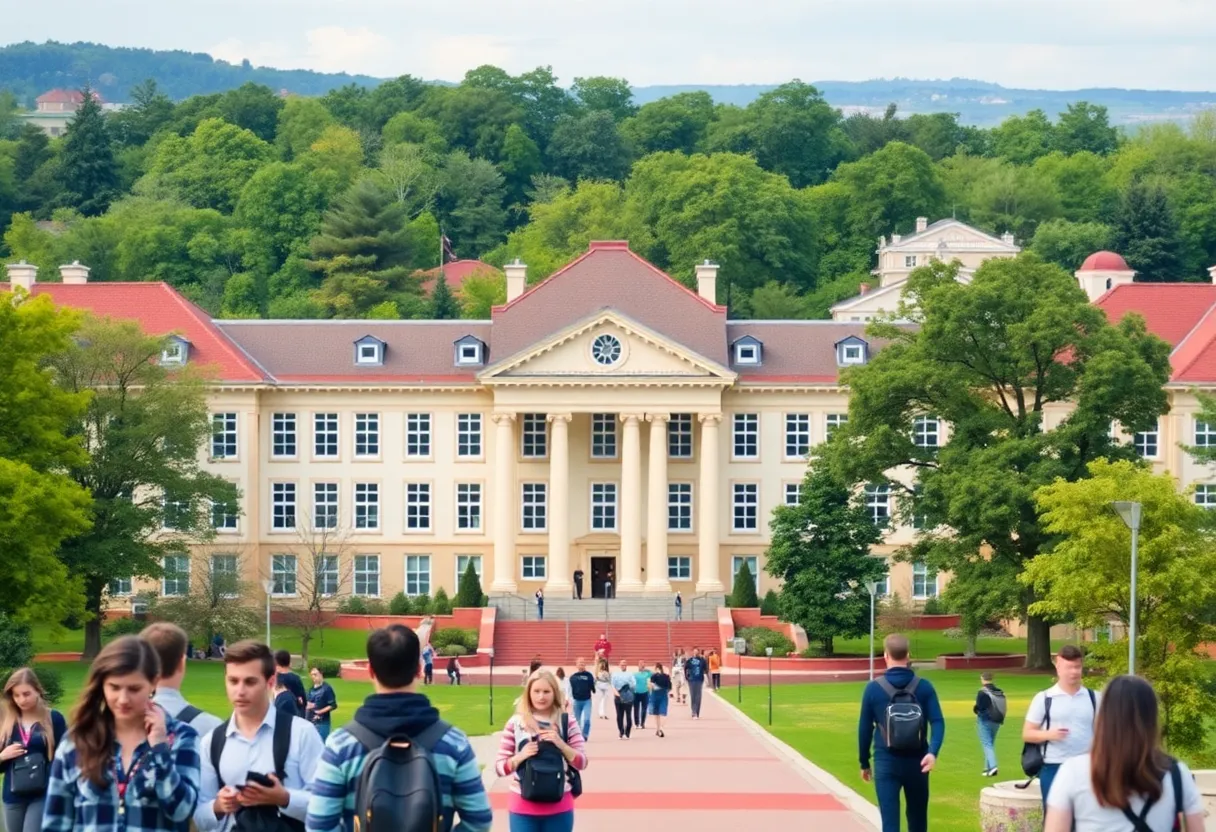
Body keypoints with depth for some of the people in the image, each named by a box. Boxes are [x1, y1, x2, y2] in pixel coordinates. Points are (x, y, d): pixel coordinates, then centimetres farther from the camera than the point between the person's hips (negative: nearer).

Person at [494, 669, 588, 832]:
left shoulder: (567, 722, 2)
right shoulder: (515, 723, -1)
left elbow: (581, 763, 0)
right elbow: (499, 767, 0)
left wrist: (560, 743, -15)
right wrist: (521, 756, -19)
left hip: (559, 808, 1)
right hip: (523, 808, -1)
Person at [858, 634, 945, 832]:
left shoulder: (873, 688, -3)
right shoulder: (924, 687, 0)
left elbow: (865, 729, 2)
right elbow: (937, 722, -10)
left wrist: (864, 763, 12)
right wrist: (933, 752, -19)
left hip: (886, 763, -2)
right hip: (916, 762, 2)